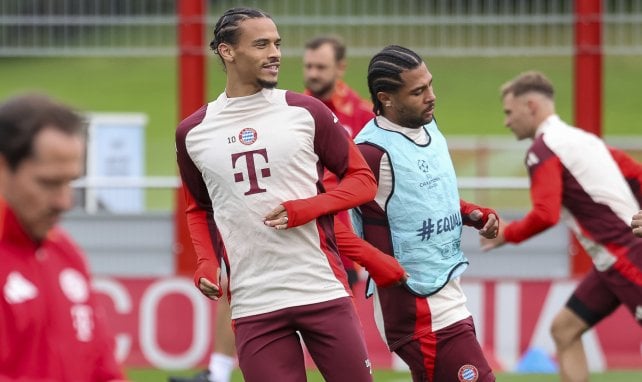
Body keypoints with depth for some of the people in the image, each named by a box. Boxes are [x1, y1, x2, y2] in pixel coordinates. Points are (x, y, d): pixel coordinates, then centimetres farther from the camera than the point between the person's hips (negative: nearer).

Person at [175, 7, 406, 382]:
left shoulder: (306, 112, 4)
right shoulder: (192, 133, 8)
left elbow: (363, 180, 8)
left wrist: (309, 208, -9)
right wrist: (206, 263, 5)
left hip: (324, 291, -1)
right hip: (253, 305, 1)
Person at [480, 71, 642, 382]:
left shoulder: (542, 150, -11)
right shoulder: (581, 139, 17)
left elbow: (545, 216, -22)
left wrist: (507, 234, -6)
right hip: (616, 259, 10)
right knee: (564, 330, 11)